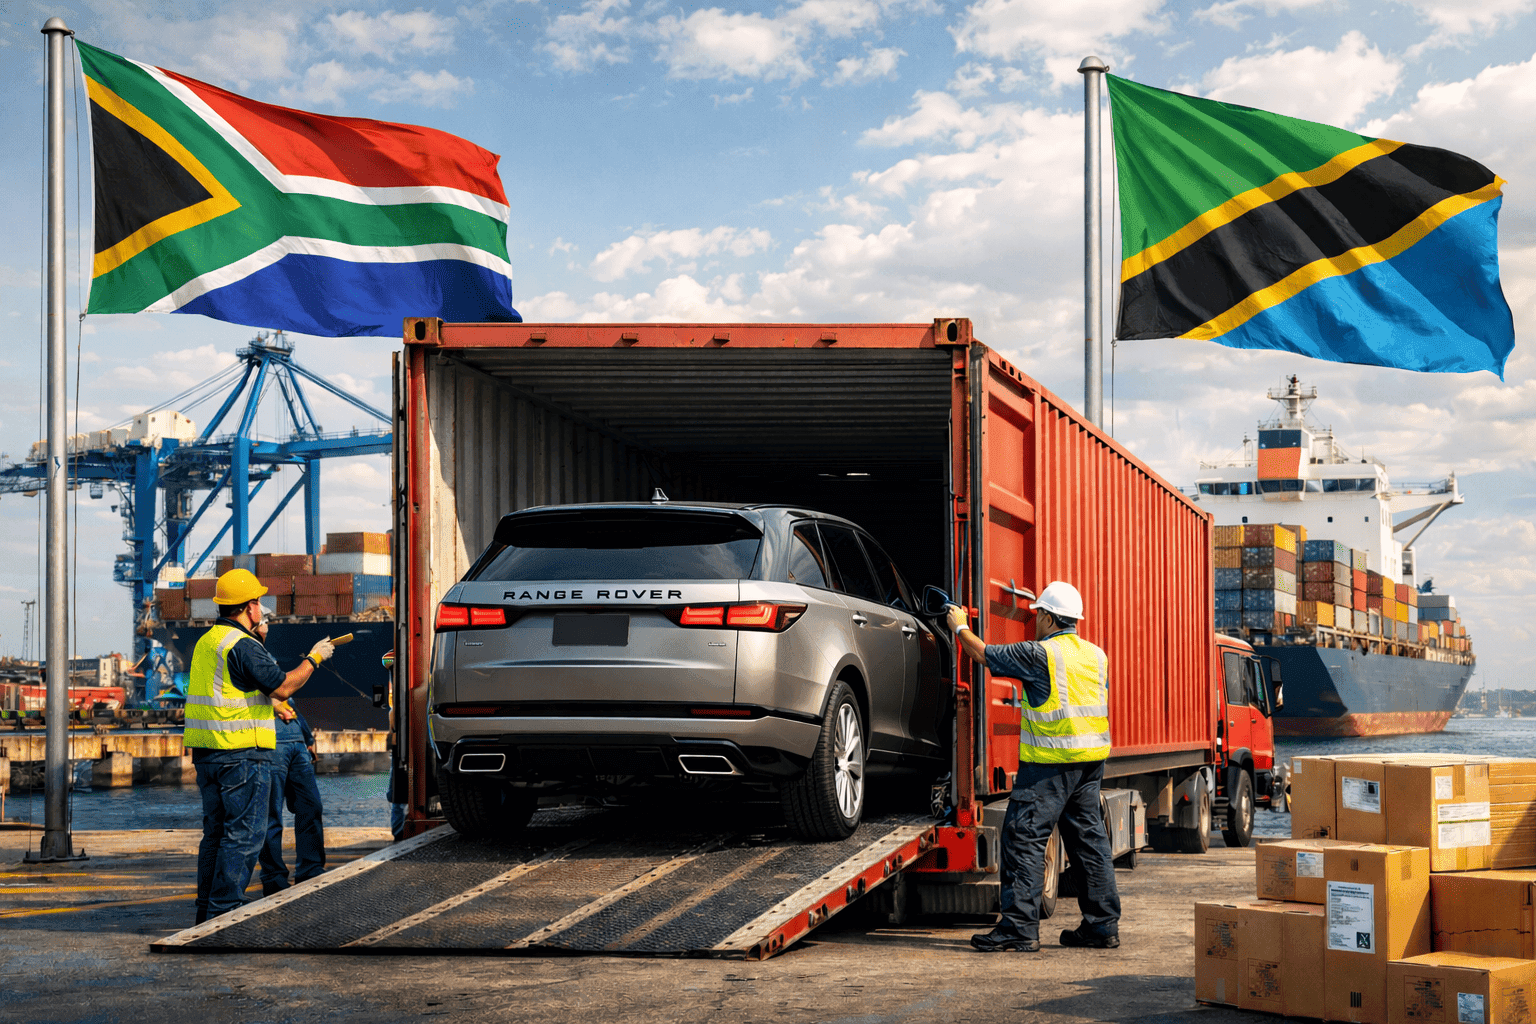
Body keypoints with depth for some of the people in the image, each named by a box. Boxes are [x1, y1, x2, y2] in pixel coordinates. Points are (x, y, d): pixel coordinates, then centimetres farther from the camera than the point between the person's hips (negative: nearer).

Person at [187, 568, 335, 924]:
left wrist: (273, 705, 29)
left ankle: (206, 909, 17)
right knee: (244, 833, -5)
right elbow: (282, 687, -17)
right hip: (242, 753, -9)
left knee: (216, 831, 15)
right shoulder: (243, 645, -15)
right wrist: (314, 658, -4)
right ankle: (224, 910, -7)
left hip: (206, 752, 9)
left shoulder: (206, 641, 15)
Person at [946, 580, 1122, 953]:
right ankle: (1102, 925, 15)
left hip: (1051, 760, -8)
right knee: (1089, 838, 12)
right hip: (1092, 759, 8)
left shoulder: (1039, 654, -9)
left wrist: (960, 627, 19)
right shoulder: (1096, 656, 13)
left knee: (1024, 837, -5)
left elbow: (983, 654, 1)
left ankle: (1020, 928, -8)